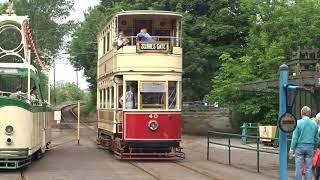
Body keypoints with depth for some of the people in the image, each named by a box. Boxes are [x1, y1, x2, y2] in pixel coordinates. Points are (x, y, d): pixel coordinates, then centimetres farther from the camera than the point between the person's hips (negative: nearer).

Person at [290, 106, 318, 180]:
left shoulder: (298, 123, -7)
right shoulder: (314, 124, 4)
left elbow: (295, 137, -8)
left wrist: (292, 149, -3)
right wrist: (314, 148, 20)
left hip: (300, 146, -3)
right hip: (310, 147, 3)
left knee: (299, 167, 1)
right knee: (308, 168, 6)